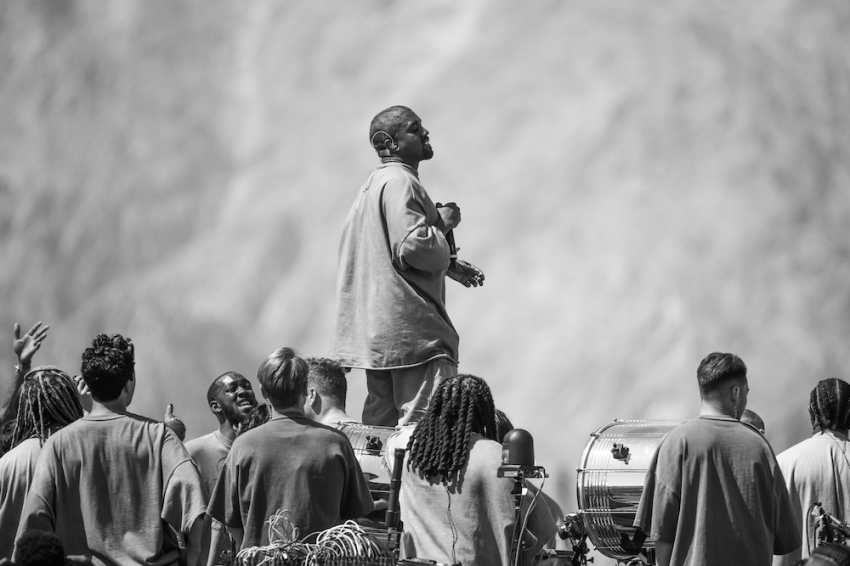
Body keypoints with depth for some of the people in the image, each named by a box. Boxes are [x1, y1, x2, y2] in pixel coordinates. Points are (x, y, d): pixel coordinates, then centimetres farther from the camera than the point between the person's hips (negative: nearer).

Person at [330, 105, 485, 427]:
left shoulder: (375, 183, 20)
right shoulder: (400, 183, -13)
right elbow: (414, 248, -23)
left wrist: (448, 266, 22)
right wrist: (443, 223, -6)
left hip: (377, 332, 11)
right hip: (410, 326, -11)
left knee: (380, 429, 10)